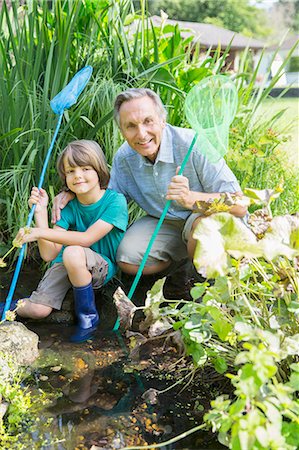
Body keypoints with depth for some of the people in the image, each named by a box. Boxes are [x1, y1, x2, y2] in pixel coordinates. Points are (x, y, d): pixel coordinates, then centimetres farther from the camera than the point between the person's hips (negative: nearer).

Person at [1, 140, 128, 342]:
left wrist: (40, 232, -26)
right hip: (66, 265, 4)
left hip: (102, 267, -3)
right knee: (38, 310, -19)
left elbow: (87, 238, -24)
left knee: (73, 252, -36)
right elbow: (49, 254, -10)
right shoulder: (69, 207, -4)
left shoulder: (115, 200, -14)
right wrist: (41, 213, -18)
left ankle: (88, 316, -16)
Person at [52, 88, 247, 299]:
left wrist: (192, 198, -45)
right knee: (127, 259, -18)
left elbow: (240, 206, -28)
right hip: (164, 224, 4)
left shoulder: (193, 145, -26)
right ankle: (179, 266, 12)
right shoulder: (124, 158, -9)